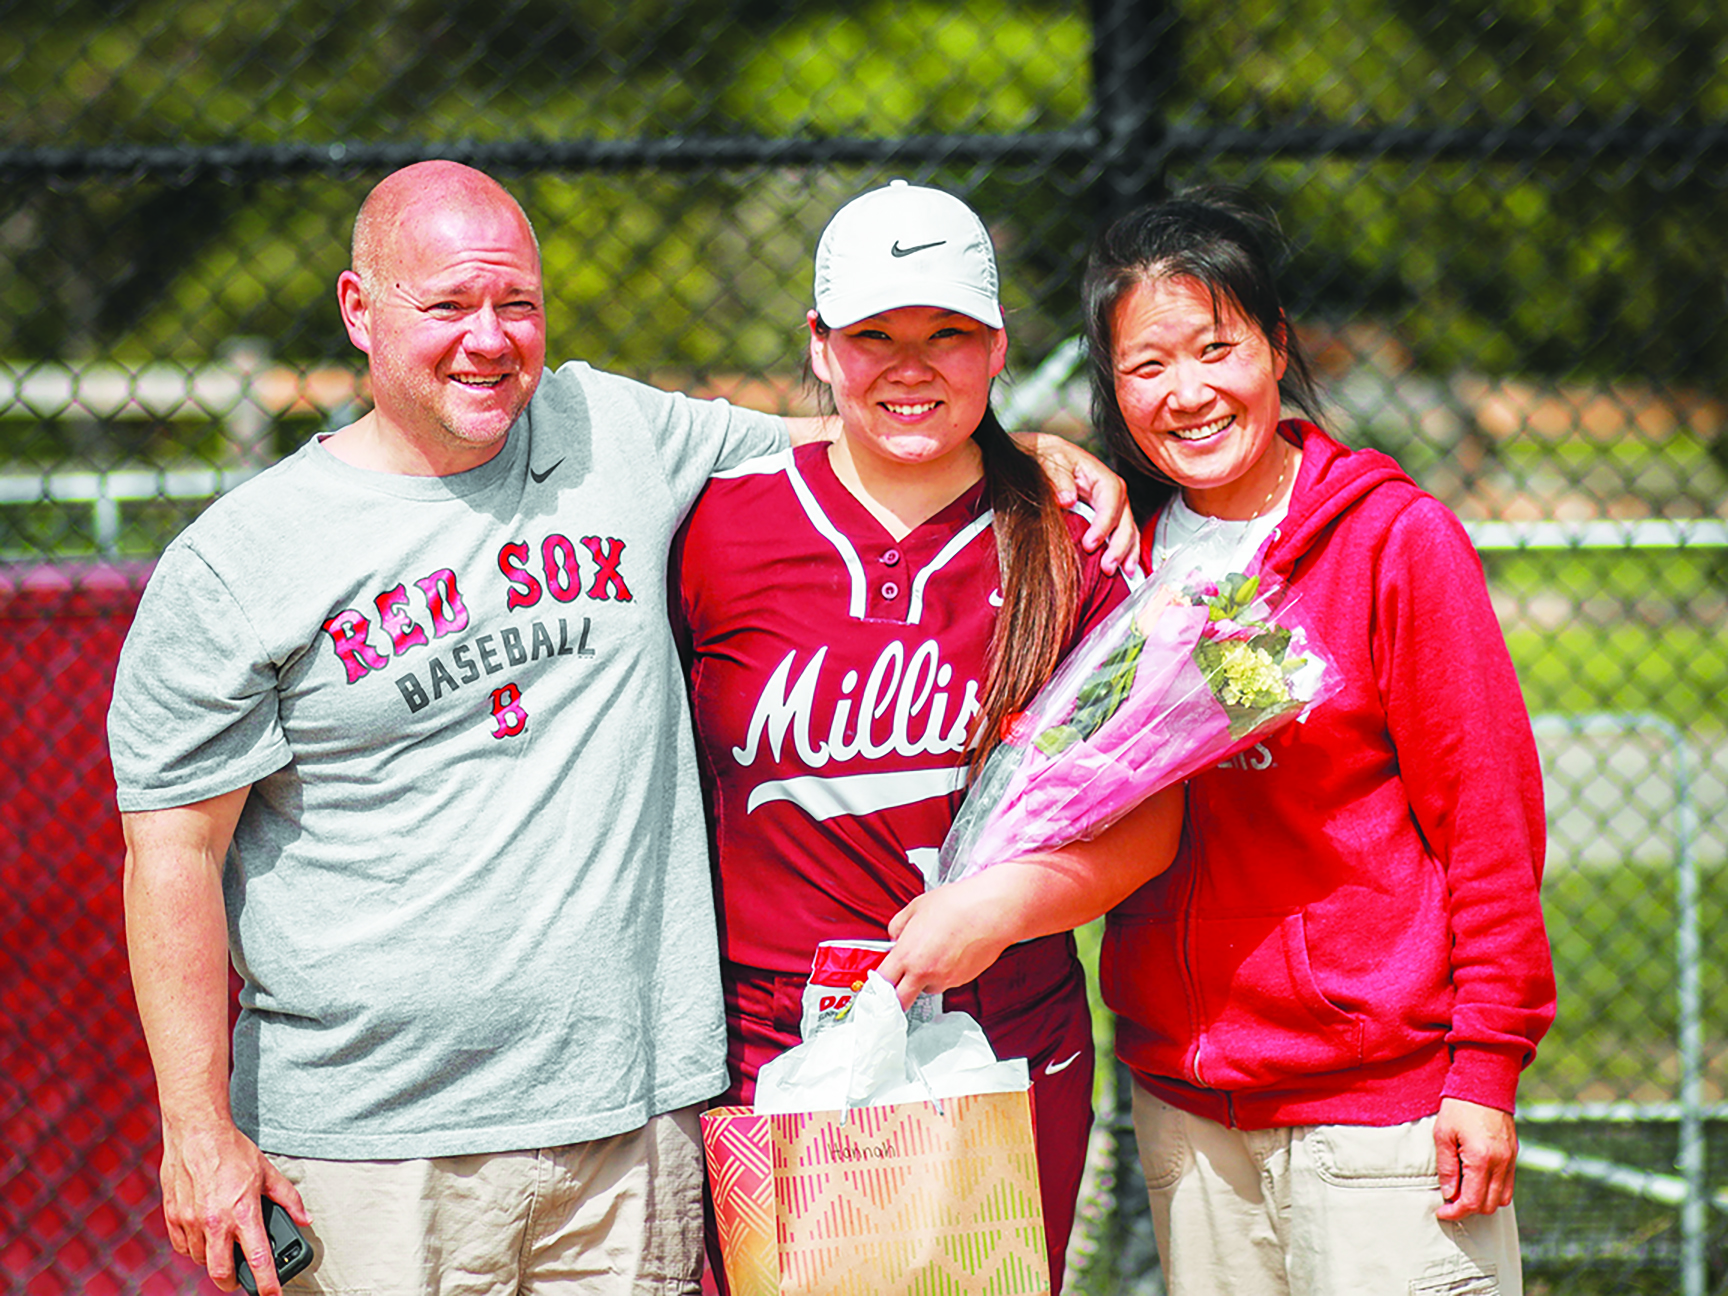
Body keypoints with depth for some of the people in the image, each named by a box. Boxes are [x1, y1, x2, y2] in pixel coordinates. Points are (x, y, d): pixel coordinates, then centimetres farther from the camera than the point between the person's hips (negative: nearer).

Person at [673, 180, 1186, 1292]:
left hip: (1016, 1072, 1)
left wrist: (1007, 901, -17)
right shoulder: (722, 531, 0)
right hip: (774, 1065, -1)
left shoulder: (1066, 553, 1)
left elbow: (1149, 818, -1)